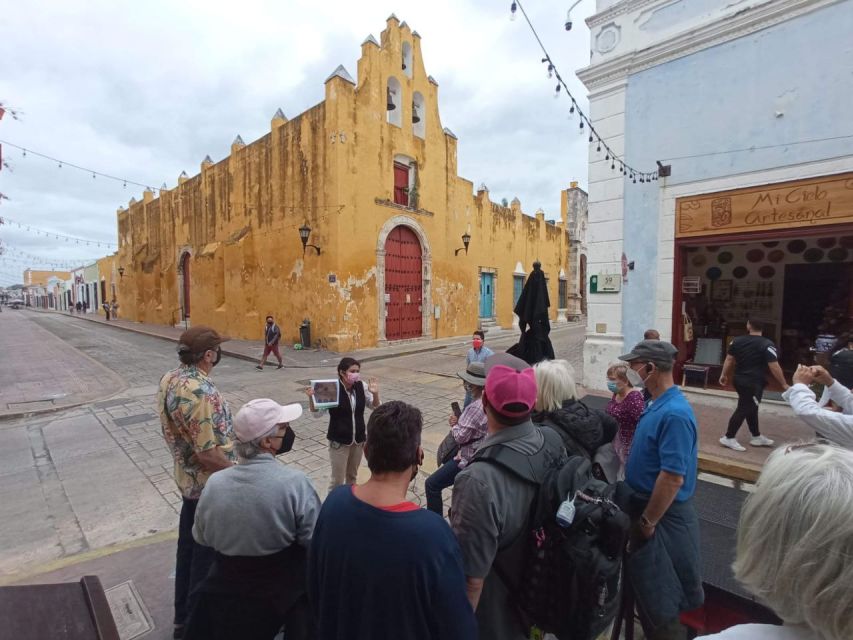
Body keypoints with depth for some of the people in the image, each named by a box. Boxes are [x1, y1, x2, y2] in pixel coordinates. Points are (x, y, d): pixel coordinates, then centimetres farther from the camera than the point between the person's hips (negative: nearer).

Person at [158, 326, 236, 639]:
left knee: (189, 547, 23)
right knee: (207, 553, 11)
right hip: (211, 484, -9)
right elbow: (207, 454, -28)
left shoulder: (169, 379, -2)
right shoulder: (200, 392, -31)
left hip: (187, 478, 9)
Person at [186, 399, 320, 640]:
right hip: (285, 588, -3)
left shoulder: (214, 484, -17)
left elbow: (201, 537, 1)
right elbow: (315, 542, -21)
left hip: (228, 589, 4)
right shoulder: (295, 482, -29)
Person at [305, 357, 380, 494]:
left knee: (352, 475, 22)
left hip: (358, 439, 4)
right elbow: (316, 411, -13)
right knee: (337, 479, 7)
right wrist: (311, 397, -31)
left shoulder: (362, 386, -8)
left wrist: (375, 394, -18)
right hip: (339, 440, -4)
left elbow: (375, 406, 2)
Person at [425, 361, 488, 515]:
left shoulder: (475, 408, -29)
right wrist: (460, 421, -1)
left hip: (469, 458, -10)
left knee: (431, 485, -5)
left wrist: (454, 424, -5)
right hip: (482, 454, 10)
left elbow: (460, 437, -23)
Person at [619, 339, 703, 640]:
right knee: (645, 589, 25)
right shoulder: (660, 405, 4)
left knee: (658, 597, 9)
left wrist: (646, 523, -19)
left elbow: (673, 478, -28)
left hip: (662, 517, -9)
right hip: (647, 505, 9)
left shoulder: (674, 414, -27)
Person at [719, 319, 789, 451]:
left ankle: (756, 436, 32)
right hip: (753, 383, -7)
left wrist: (724, 375, 19)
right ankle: (728, 438, 3)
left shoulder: (737, 341, 2)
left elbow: (729, 360, 8)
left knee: (751, 407, 19)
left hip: (739, 380, 7)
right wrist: (784, 384, -7)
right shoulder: (767, 345, -14)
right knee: (743, 409, -1)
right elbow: (774, 367, -16)